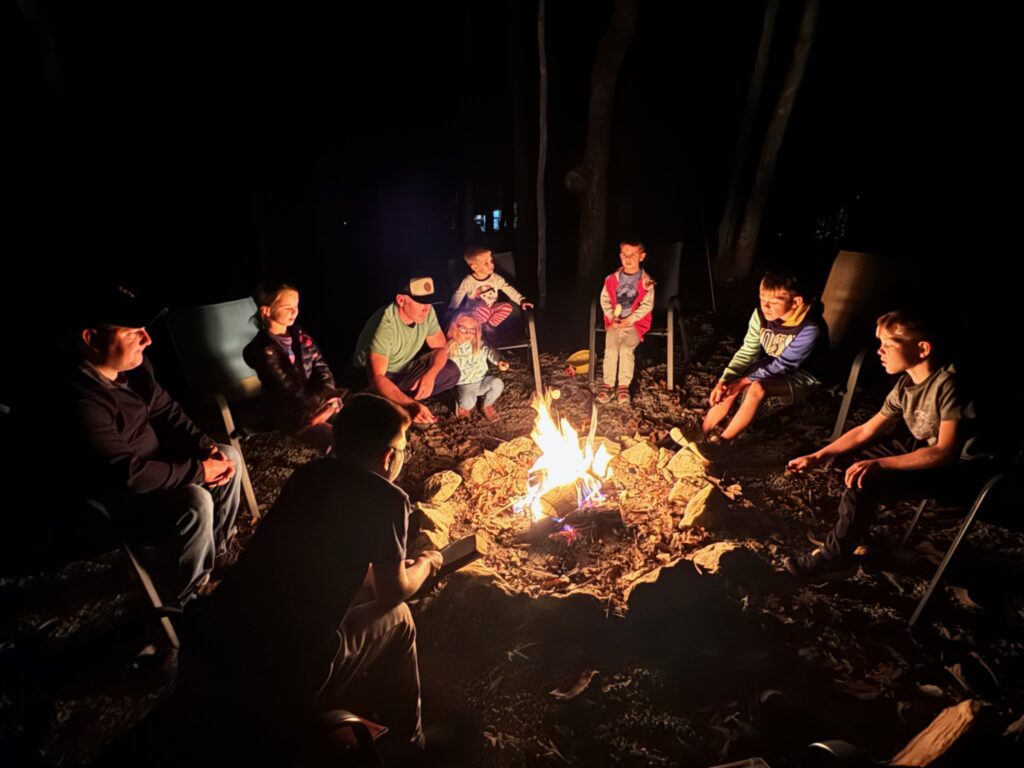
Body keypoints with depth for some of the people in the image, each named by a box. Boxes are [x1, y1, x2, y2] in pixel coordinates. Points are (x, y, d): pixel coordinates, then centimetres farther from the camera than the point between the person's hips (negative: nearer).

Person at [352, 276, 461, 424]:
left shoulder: (427, 312, -16)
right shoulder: (385, 325, -34)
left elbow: (441, 347, -4)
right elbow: (376, 378, -40)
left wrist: (430, 374, -25)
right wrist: (410, 405, -54)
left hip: (404, 371, 6)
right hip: (372, 377, -6)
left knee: (451, 372, -15)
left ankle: (398, 401, -7)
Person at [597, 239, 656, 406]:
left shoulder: (646, 281, -4)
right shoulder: (613, 278, 3)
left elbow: (647, 304, -8)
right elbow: (605, 299, 6)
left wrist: (629, 320, -15)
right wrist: (612, 318, -7)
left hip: (635, 322, -2)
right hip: (614, 321, 2)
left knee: (626, 349, -24)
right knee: (611, 348, -20)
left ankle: (624, 385, -13)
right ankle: (608, 384, -10)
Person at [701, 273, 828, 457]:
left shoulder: (810, 329, -29)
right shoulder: (761, 314, -14)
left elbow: (782, 365, -25)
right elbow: (747, 352, -8)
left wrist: (744, 381, -26)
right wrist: (724, 380, -20)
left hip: (799, 375, -5)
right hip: (769, 365, 5)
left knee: (758, 388, -33)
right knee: (730, 390, -20)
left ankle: (723, 440, -20)